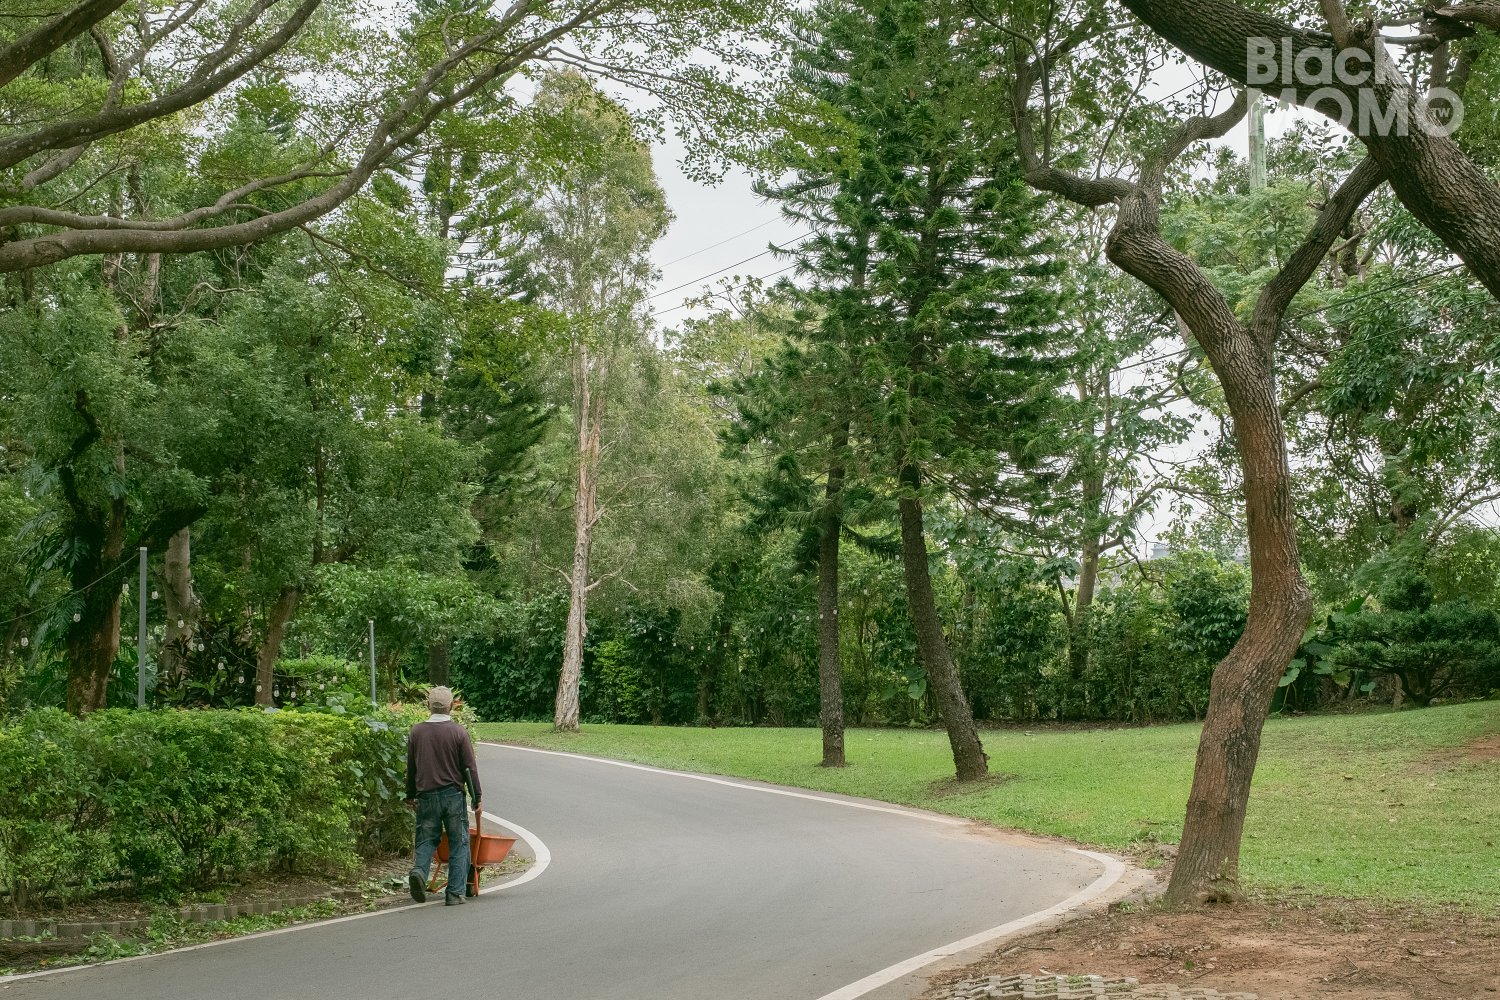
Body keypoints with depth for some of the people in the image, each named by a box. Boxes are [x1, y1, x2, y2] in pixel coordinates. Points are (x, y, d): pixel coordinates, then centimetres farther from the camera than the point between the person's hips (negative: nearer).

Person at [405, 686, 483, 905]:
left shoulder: (417, 732, 2)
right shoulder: (459, 732, -5)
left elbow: (411, 768, 9)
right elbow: (470, 768, -3)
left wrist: (410, 796, 20)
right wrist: (477, 798, 4)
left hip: (426, 796, 2)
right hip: (453, 794, -2)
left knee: (427, 839, 13)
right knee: (458, 843, 6)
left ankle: (419, 870, -15)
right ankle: (454, 893, 2)